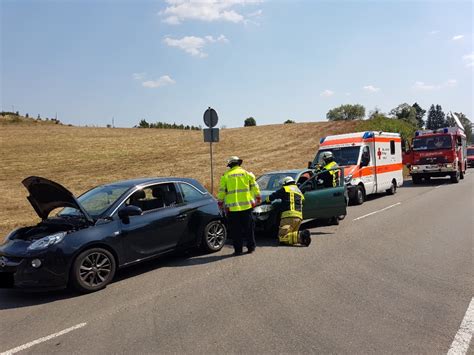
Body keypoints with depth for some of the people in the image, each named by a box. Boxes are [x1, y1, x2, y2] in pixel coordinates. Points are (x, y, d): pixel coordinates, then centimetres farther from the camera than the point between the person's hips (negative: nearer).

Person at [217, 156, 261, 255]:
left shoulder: (225, 176, 3)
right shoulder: (247, 173, 5)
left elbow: (221, 191, 5)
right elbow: (254, 187, 8)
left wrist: (220, 203, 15)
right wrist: (258, 198, 19)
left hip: (232, 207, -1)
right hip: (246, 205, 1)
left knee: (236, 230, 6)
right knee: (249, 227, 13)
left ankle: (238, 249, 8)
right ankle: (251, 247, 18)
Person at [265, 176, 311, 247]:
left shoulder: (285, 189, 8)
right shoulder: (299, 192, 30)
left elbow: (273, 196, 10)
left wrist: (267, 200, 30)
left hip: (289, 216, -7)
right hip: (299, 217, 7)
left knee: (282, 238, -12)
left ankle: (300, 236, -32)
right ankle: (303, 234, -13)